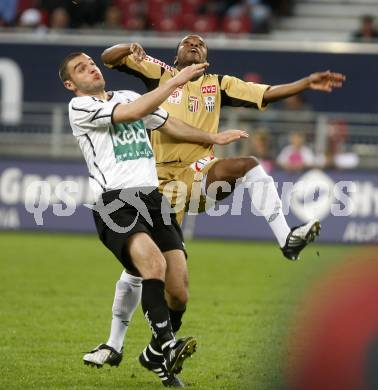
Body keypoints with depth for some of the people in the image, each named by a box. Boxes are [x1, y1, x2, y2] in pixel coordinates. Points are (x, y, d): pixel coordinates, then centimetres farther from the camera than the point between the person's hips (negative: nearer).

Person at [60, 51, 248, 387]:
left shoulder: (128, 95, 25)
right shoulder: (79, 107, 2)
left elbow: (170, 125, 38)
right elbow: (133, 113, -11)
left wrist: (214, 138, 40)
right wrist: (176, 81, -9)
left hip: (152, 197, 6)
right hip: (114, 202, -6)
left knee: (178, 288, -8)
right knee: (153, 262, -33)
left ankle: (161, 360, 10)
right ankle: (169, 347, -39)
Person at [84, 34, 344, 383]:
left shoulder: (219, 84, 13)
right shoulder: (160, 74, 9)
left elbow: (266, 94, 6)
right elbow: (109, 58, 6)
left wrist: (307, 83, -6)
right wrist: (130, 48, -15)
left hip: (200, 172, 1)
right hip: (163, 181, -1)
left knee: (250, 165, -27)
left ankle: (286, 239, -31)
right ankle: (114, 346, 12)